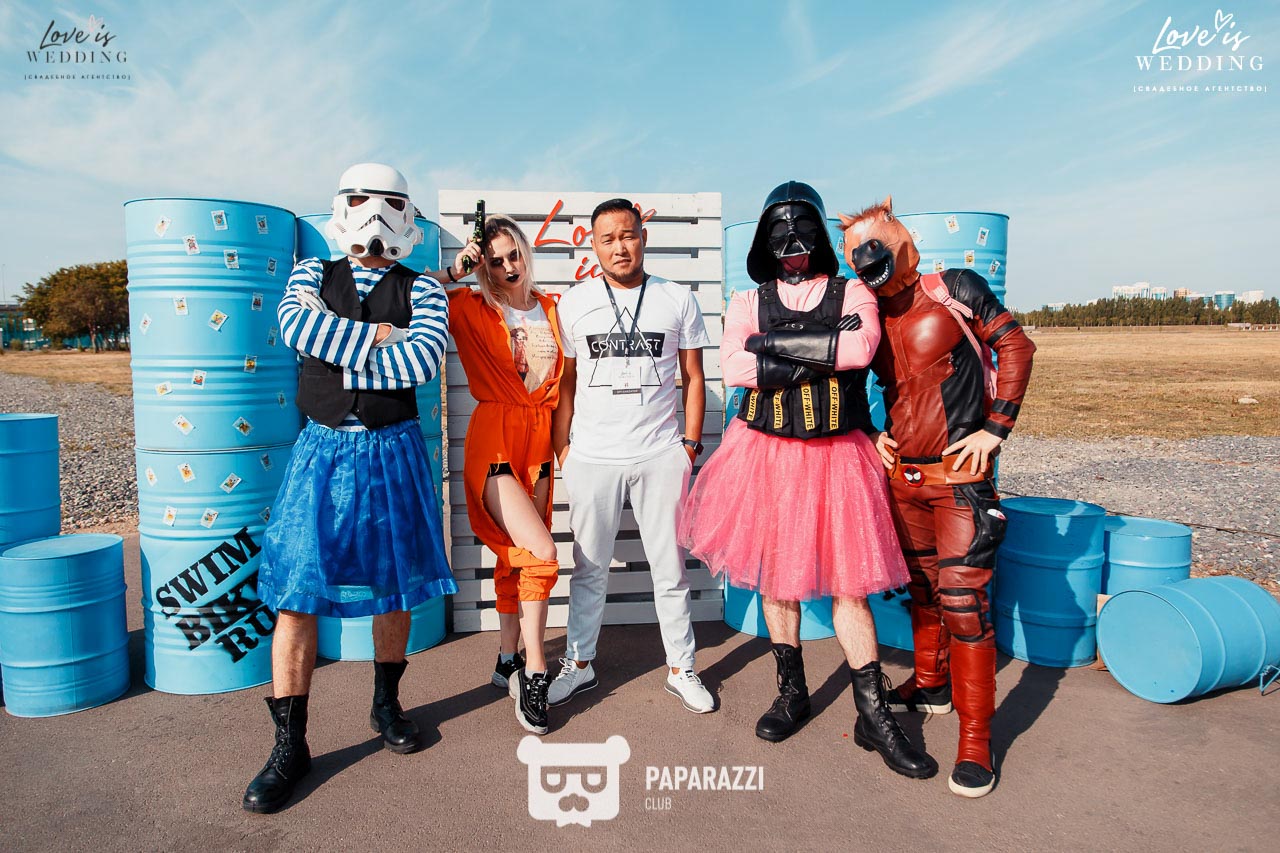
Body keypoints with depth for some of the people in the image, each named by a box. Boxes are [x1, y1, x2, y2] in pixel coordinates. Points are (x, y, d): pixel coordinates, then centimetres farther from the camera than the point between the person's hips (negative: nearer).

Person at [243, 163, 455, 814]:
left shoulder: (423, 291, 3)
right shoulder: (312, 273, 9)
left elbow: (422, 361, -16)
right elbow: (295, 325, -13)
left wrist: (334, 359, -12)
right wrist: (378, 339, -14)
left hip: (393, 451, 0)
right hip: (321, 450, 1)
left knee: (393, 588, 10)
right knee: (296, 595, -2)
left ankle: (386, 705, 32)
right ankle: (290, 745, 12)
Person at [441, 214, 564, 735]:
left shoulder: (549, 308, 9)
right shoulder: (470, 309, -2)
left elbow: (560, 377, 16)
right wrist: (454, 272, -10)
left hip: (539, 438, 5)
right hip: (495, 439, -5)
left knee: (517, 556, 12)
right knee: (542, 552, -16)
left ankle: (508, 662, 26)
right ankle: (534, 670, 1)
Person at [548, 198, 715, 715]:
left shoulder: (678, 300, 5)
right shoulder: (573, 304, 6)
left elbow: (693, 378, 8)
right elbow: (566, 382, 8)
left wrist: (691, 442, 2)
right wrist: (560, 447, 3)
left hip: (661, 456, 0)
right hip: (591, 457, 1)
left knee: (670, 569, 7)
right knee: (589, 569, 11)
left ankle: (681, 669, 22)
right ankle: (579, 664, 27)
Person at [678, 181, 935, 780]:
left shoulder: (853, 294, 5)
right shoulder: (749, 302, 7)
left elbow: (862, 349, -17)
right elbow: (731, 367, -12)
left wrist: (776, 342, -14)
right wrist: (824, 355, -14)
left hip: (835, 456, -1)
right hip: (766, 453, 2)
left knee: (848, 583, 1)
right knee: (774, 575, 10)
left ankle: (874, 716, 14)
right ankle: (792, 691, 30)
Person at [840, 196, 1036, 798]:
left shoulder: (953, 290, -5)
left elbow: (1014, 344, -2)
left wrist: (995, 427, -9)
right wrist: (874, 434, 5)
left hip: (959, 476, -5)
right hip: (901, 476, 5)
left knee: (962, 600, -7)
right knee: (919, 586, 17)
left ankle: (976, 738, 4)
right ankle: (931, 685, 37)